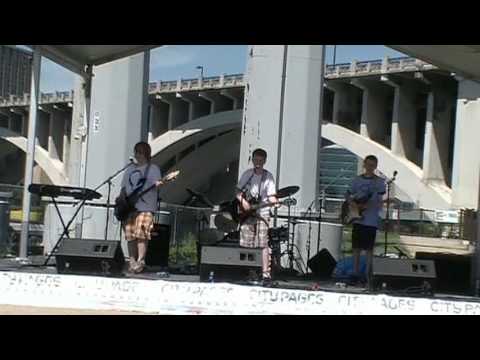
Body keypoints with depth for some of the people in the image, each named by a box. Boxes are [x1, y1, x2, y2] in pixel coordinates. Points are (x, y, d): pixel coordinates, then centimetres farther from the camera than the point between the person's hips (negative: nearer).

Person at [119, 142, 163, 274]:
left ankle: (140, 261, -12)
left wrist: (157, 184, -27)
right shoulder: (130, 170, 20)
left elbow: (156, 184, -4)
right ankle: (132, 260, 8)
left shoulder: (153, 169, 6)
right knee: (130, 235, 2)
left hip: (145, 207, -5)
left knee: (141, 234, -14)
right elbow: (124, 188, 21)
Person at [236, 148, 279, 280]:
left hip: (262, 213, -3)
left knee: (263, 244, -9)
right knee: (245, 244, 2)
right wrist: (242, 201, -8)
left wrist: (274, 201, -24)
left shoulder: (268, 176, 1)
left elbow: (271, 195, -3)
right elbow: (238, 191, 11)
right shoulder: (247, 174, 8)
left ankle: (265, 272, -9)